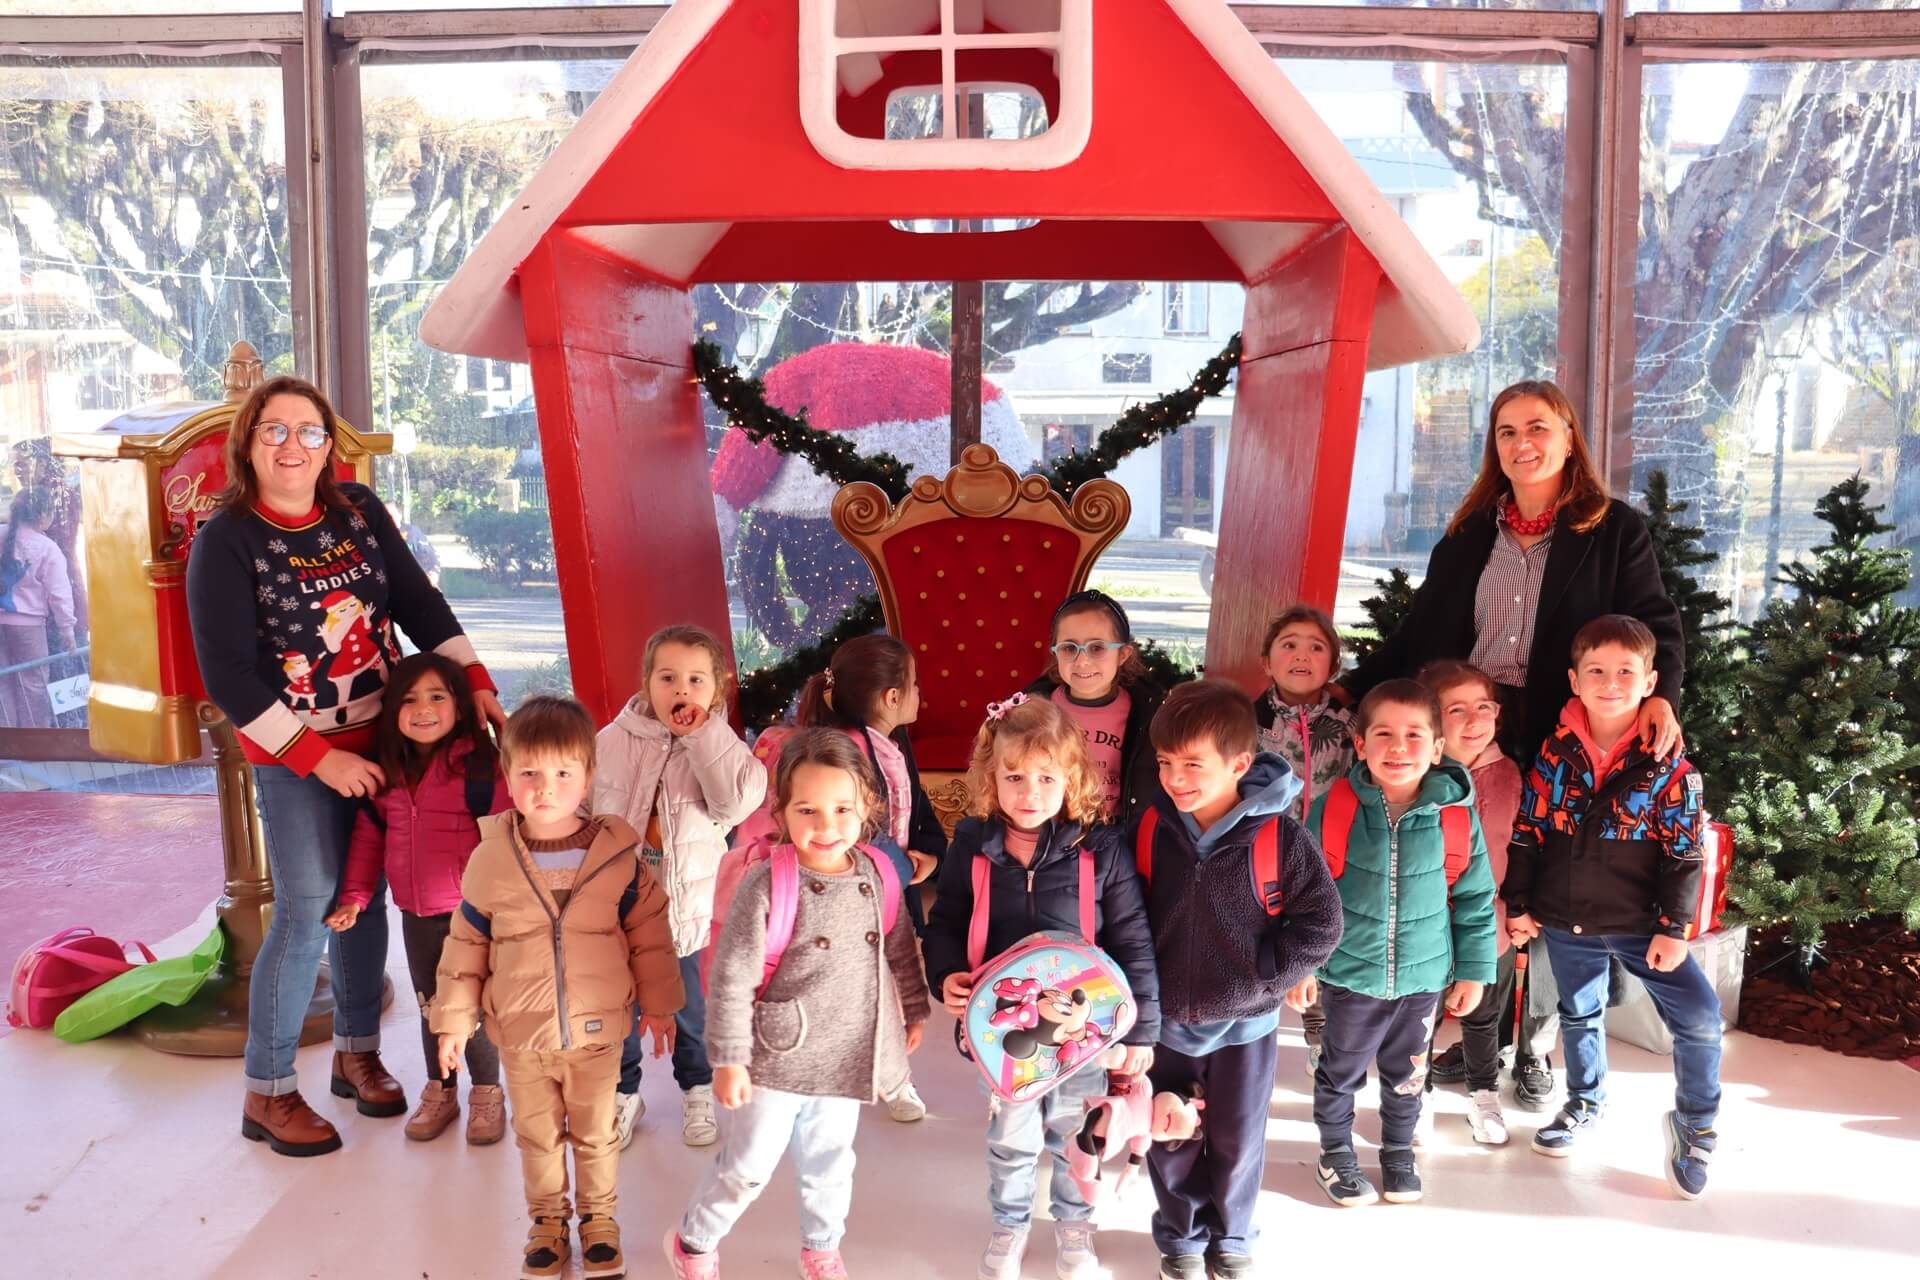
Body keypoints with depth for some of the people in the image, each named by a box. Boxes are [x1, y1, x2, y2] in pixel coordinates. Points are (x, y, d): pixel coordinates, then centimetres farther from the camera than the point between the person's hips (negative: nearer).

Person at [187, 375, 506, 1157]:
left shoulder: (359, 512, 1)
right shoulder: (225, 540, -12)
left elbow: (419, 602, 4)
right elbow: (228, 676, -15)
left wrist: (475, 682, -8)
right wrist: (319, 758, -17)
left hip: (378, 737, 4)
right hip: (292, 754, -4)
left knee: (366, 897, 12)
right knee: (308, 909, -5)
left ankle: (356, 1052, 31)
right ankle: (267, 1093, 11)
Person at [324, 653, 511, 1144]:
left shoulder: (479, 767, -16)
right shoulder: (387, 773, 2)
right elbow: (369, 835, 10)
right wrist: (356, 895, 6)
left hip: (470, 911, -5)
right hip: (416, 915, 5)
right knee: (431, 1006, 18)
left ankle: (487, 1095, 26)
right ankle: (439, 1092, 36)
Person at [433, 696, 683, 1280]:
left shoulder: (617, 855, -11)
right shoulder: (490, 859, -9)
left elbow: (649, 934, -2)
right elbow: (466, 943, 0)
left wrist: (660, 1005, 3)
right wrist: (455, 1018, 2)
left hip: (598, 1029, 0)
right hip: (520, 1033, 1)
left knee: (597, 1132, 16)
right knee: (538, 1134, 18)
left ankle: (599, 1215, 38)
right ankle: (548, 1218, 39)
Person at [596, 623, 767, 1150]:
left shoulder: (718, 747, -8)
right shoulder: (613, 741, -6)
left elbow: (740, 799, -27)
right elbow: (581, 812, 3)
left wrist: (702, 735, -25)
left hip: (684, 904, -1)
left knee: (686, 1002, 14)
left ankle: (697, 1089, 38)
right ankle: (625, 1091, 37)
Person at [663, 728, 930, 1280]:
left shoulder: (878, 875, -7)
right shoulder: (767, 886, -22)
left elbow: (901, 949, 9)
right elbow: (731, 977, -18)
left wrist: (913, 1009, 17)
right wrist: (728, 1058, -16)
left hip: (845, 1058, 5)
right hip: (779, 1058, -4)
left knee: (830, 1163, 23)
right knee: (748, 1165, 11)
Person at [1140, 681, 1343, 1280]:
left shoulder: (1281, 836, -19)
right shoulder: (1150, 830, -11)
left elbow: (1320, 924, -13)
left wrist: (1260, 979, -16)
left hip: (1245, 1023, -2)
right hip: (1166, 1020, 2)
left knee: (1237, 1142, 16)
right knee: (1171, 1141, 15)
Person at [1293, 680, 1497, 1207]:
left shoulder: (1456, 814, -10)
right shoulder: (1332, 809, -14)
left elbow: (1475, 900, 0)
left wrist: (1473, 970, 3)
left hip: (1424, 976, 1)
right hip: (1350, 973, -1)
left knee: (1407, 1073, 20)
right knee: (1341, 1070, 15)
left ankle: (1399, 1152, 43)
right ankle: (1336, 1153, 38)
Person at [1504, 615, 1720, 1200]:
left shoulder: (1667, 763, -10)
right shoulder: (1554, 753, -5)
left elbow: (1684, 852, -7)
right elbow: (1526, 832, 1)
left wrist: (1674, 927, -10)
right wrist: (1519, 904, 2)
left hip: (1641, 922, -2)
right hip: (1565, 920, 2)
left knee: (1699, 1017, -8)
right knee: (1579, 1014, 18)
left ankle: (1695, 1126, 15)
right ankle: (1585, 1103, 43)